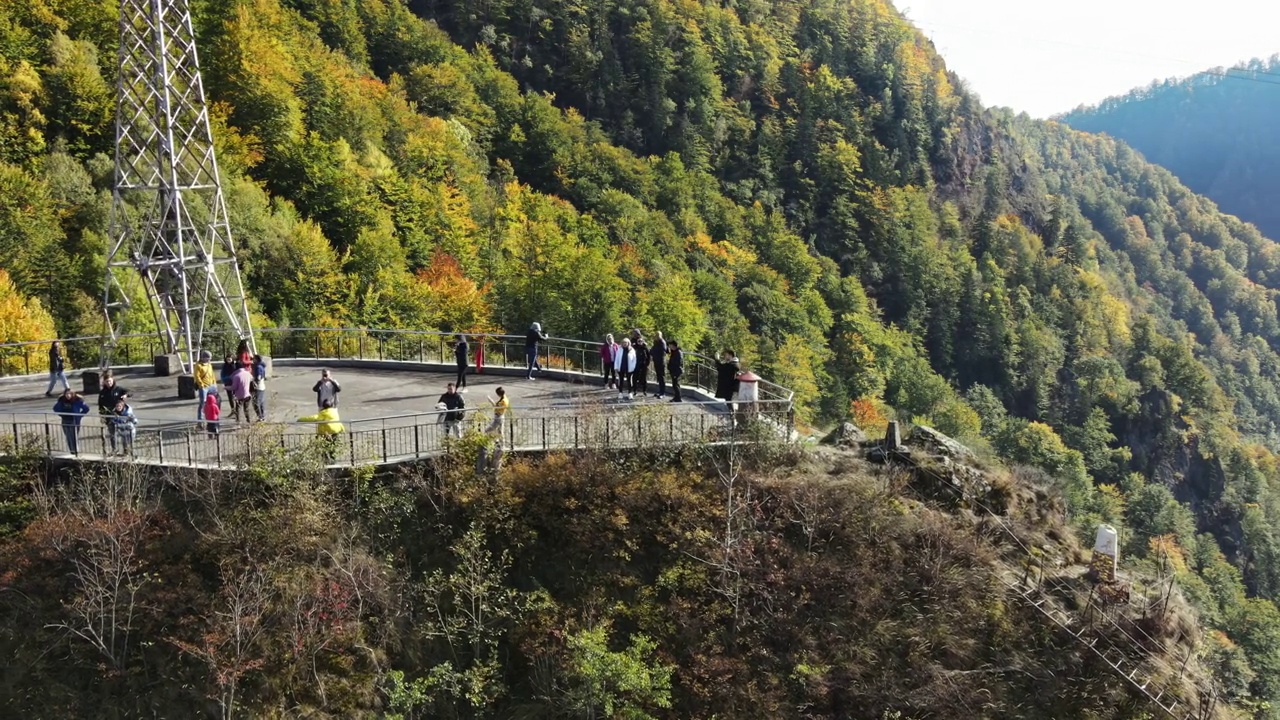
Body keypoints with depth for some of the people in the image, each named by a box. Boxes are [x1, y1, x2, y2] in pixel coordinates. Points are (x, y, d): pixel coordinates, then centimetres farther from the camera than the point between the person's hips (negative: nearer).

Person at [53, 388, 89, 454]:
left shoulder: (77, 400, -10)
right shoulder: (61, 401, 2)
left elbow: (86, 408, -3)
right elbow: (56, 408, 18)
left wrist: (79, 416, -5)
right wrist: (61, 415, 8)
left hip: (74, 421, -4)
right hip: (65, 421, 4)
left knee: (74, 437, -5)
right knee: (68, 437, 6)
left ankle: (76, 451, 4)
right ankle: (72, 451, 15)